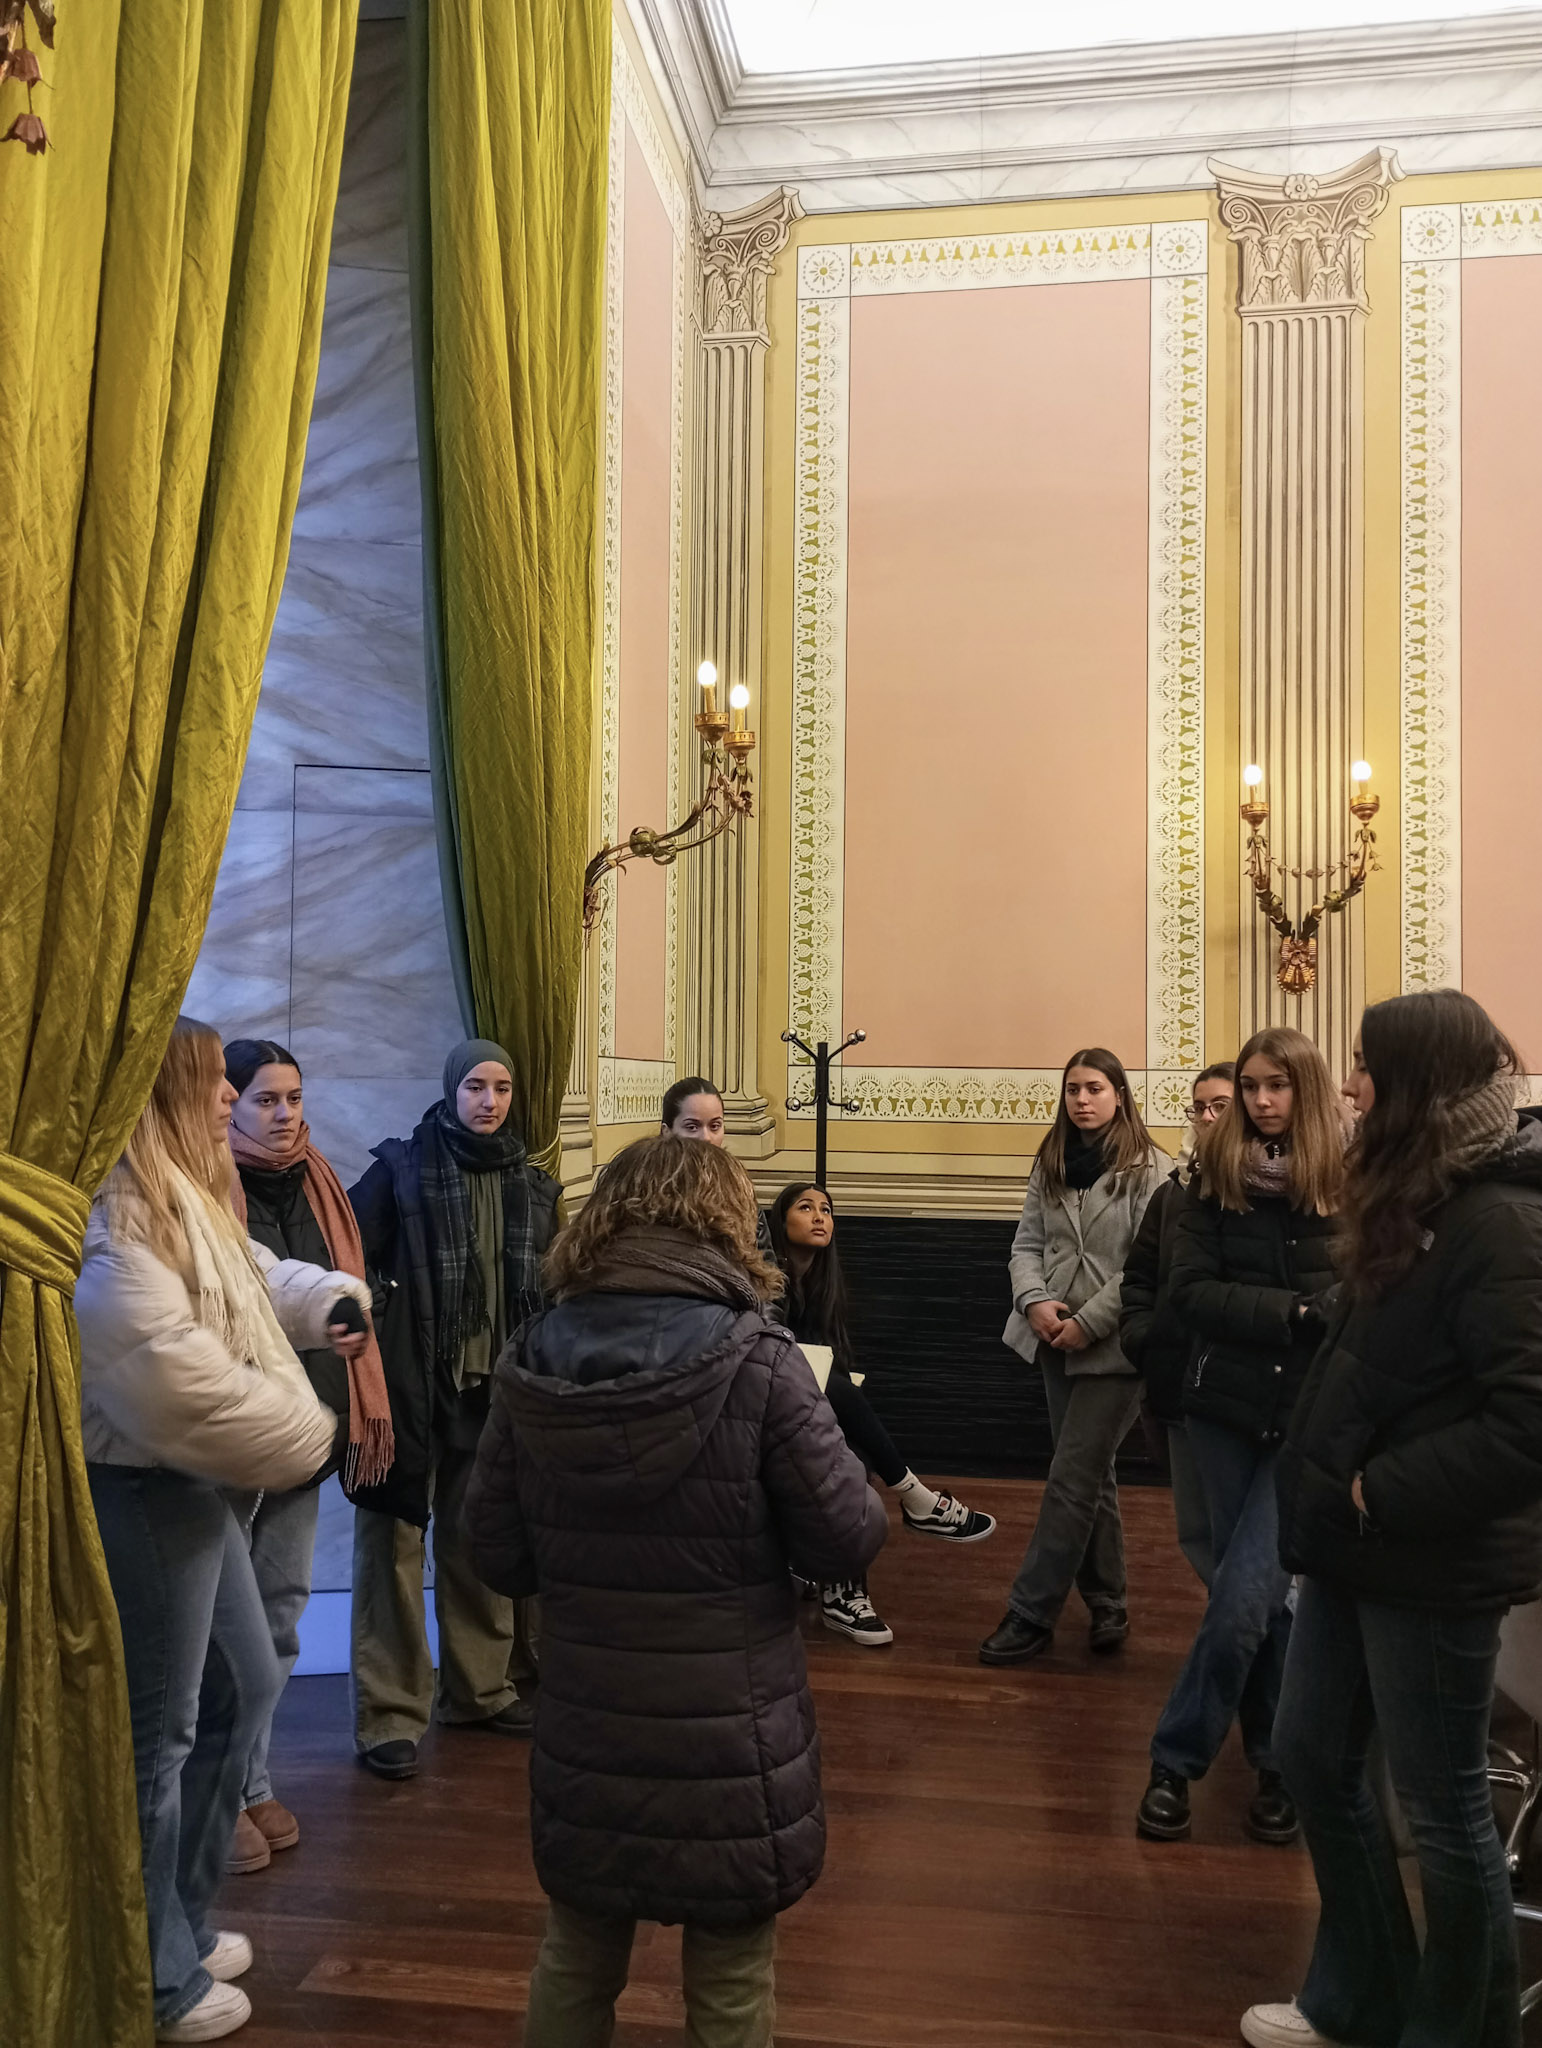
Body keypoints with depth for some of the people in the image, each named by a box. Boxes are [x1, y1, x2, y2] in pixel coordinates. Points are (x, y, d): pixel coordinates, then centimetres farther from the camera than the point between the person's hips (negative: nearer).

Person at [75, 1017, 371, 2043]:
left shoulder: (183, 1196, 12)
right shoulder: (114, 1212, -23)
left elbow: (251, 1273, 26)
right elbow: (169, 1376, -30)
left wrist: (325, 1299, 4)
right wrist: (306, 1433, -18)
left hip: (190, 1487, 11)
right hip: (139, 1494, -11)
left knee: (244, 1688, 21)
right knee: (156, 1732, 3)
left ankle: (179, 1918, 37)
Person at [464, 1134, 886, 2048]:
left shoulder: (533, 1361, -7)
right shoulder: (757, 1362, -18)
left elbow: (499, 1554, 0)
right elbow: (849, 1540, -12)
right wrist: (855, 1482, 8)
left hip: (585, 1730, 4)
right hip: (729, 1736, -3)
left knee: (575, 1960, 24)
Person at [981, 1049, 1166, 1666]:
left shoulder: (1148, 1170, -9)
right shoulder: (1051, 1165, 9)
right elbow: (1027, 1244, 8)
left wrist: (1089, 1322, -17)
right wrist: (1034, 1300, -10)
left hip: (1114, 1346, -6)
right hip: (1056, 1341, 6)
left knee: (1072, 1479, -4)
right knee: (1091, 1476, 15)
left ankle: (1031, 1615, 4)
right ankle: (1107, 1605, 28)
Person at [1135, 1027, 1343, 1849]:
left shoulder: (1353, 1179, -5)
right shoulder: (1215, 1178, -1)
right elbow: (1190, 1292, -8)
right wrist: (1298, 1310, -18)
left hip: (1315, 1418, -2)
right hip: (1227, 1408, 2)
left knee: (1245, 1597, -7)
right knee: (1260, 1594, 12)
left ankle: (1176, 1759, 12)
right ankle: (1275, 1762, 30)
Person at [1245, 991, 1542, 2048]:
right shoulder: (1417, 1204, 9)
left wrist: (1384, 1494, -20)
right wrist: (1338, 1489, 6)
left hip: (1433, 1563, -9)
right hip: (1360, 1546, 9)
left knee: (1444, 1809, 9)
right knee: (1314, 1756, 18)